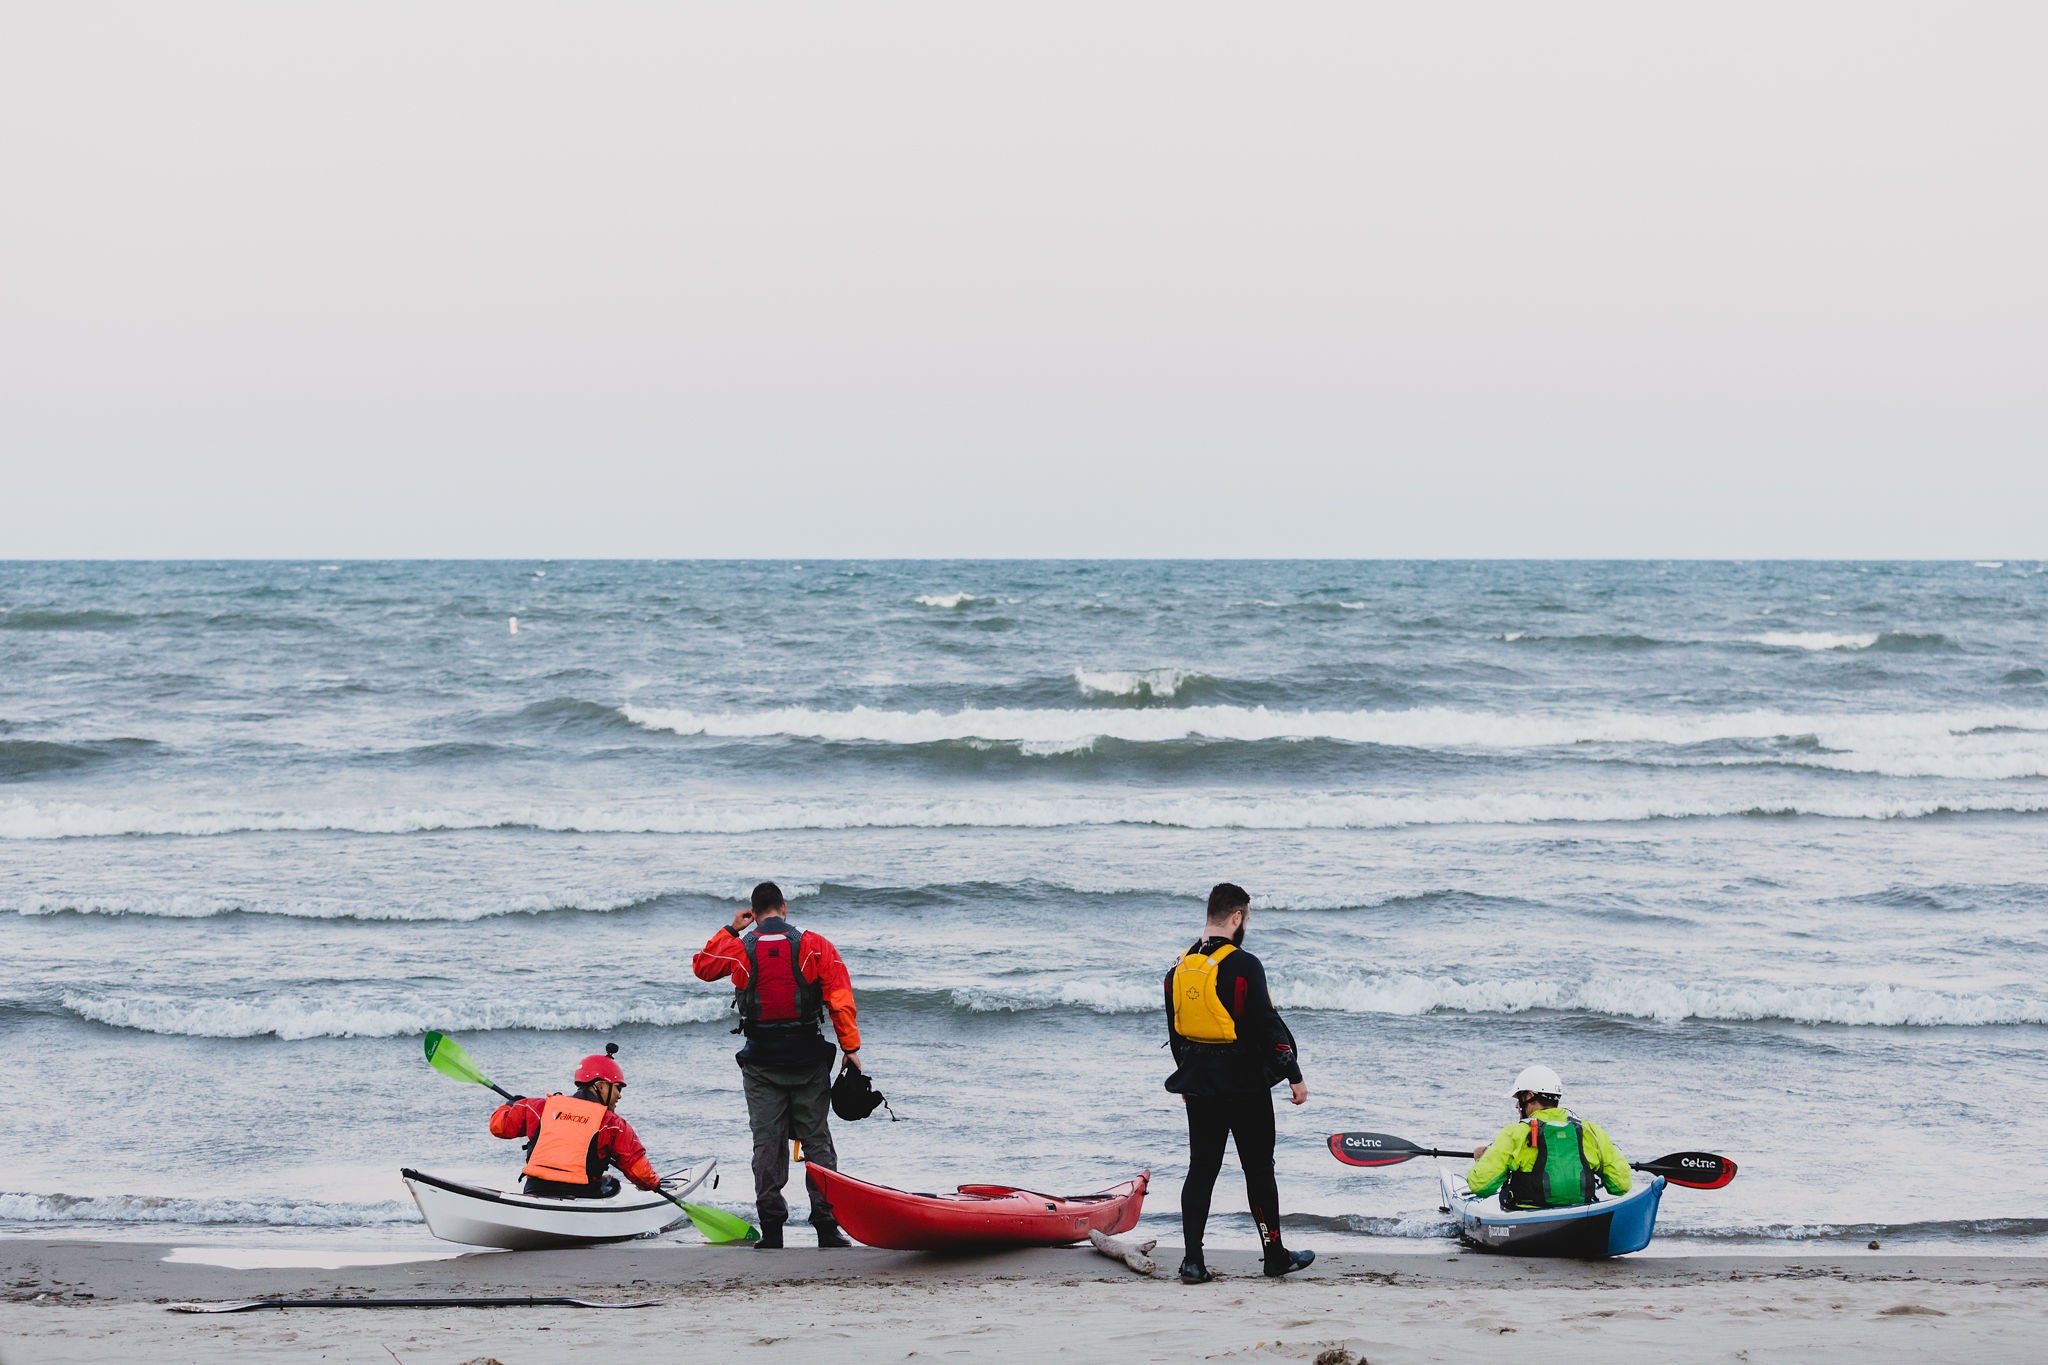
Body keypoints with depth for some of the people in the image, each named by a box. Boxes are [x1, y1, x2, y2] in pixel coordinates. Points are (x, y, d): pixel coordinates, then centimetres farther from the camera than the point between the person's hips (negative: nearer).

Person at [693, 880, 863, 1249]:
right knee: (817, 1140, 5)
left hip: (762, 1063, 0)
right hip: (808, 1060, 0)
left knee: (767, 1143, 4)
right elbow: (840, 998, -8)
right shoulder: (814, 945, -2)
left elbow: (701, 966, 18)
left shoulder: (739, 949, -1)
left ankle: (771, 1230, 0)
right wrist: (851, 1047, -5)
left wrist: (729, 930, 24)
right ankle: (827, 1227, 2)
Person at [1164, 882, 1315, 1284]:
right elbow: (1268, 1026, -16)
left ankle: (1193, 1262, 0)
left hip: (1199, 1086, 6)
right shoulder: (1243, 965, -16)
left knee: (1201, 1169, 7)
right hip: (1245, 1086, -6)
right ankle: (1275, 1256, 16)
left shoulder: (1181, 968, 5)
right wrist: (1294, 1075, -8)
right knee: (1259, 1170, 6)